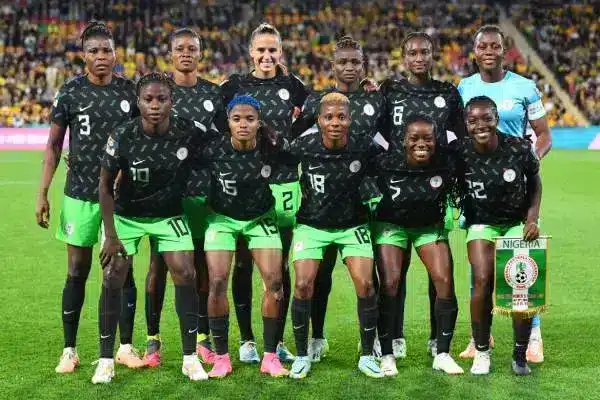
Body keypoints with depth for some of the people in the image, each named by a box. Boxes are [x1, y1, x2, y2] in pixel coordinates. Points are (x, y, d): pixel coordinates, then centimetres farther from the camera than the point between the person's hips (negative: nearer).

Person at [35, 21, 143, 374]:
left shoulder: (130, 91, 2)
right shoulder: (70, 92, -1)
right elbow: (54, 145, 3)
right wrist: (43, 193, -2)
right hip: (80, 194, -1)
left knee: (123, 270, 5)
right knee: (77, 272, 4)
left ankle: (126, 346, 17)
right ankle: (70, 350, 15)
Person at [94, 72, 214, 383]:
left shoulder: (190, 132, -20)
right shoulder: (123, 136, -21)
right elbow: (105, 185, -11)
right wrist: (111, 235, -13)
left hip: (169, 215, 1)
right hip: (125, 215, -1)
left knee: (185, 275, -8)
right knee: (112, 279, -8)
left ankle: (190, 358, 5)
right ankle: (105, 360, 6)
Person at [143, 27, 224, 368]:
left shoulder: (214, 94, 8)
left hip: (203, 189, 2)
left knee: (203, 263, 6)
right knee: (159, 263, 2)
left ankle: (203, 339, 16)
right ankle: (153, 340, 11)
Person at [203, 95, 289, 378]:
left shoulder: (270, 148, -18)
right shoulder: (213, 150, -21)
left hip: (261, 217, 1)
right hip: (222, 217, -1)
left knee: (274, 281, -9)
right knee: (217, 283, -12)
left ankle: (270, 357, 3)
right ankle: (221, 357, 2)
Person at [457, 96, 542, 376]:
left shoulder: (519, 148, -17)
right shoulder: (461, 154, -17)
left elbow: (535, 184, 0)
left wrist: (532, 219, -7)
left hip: (518, 223, 0)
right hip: (481, 224, 0)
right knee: (483, 281, -18)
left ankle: (520, 355, 8)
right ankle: (481, 352, 1)